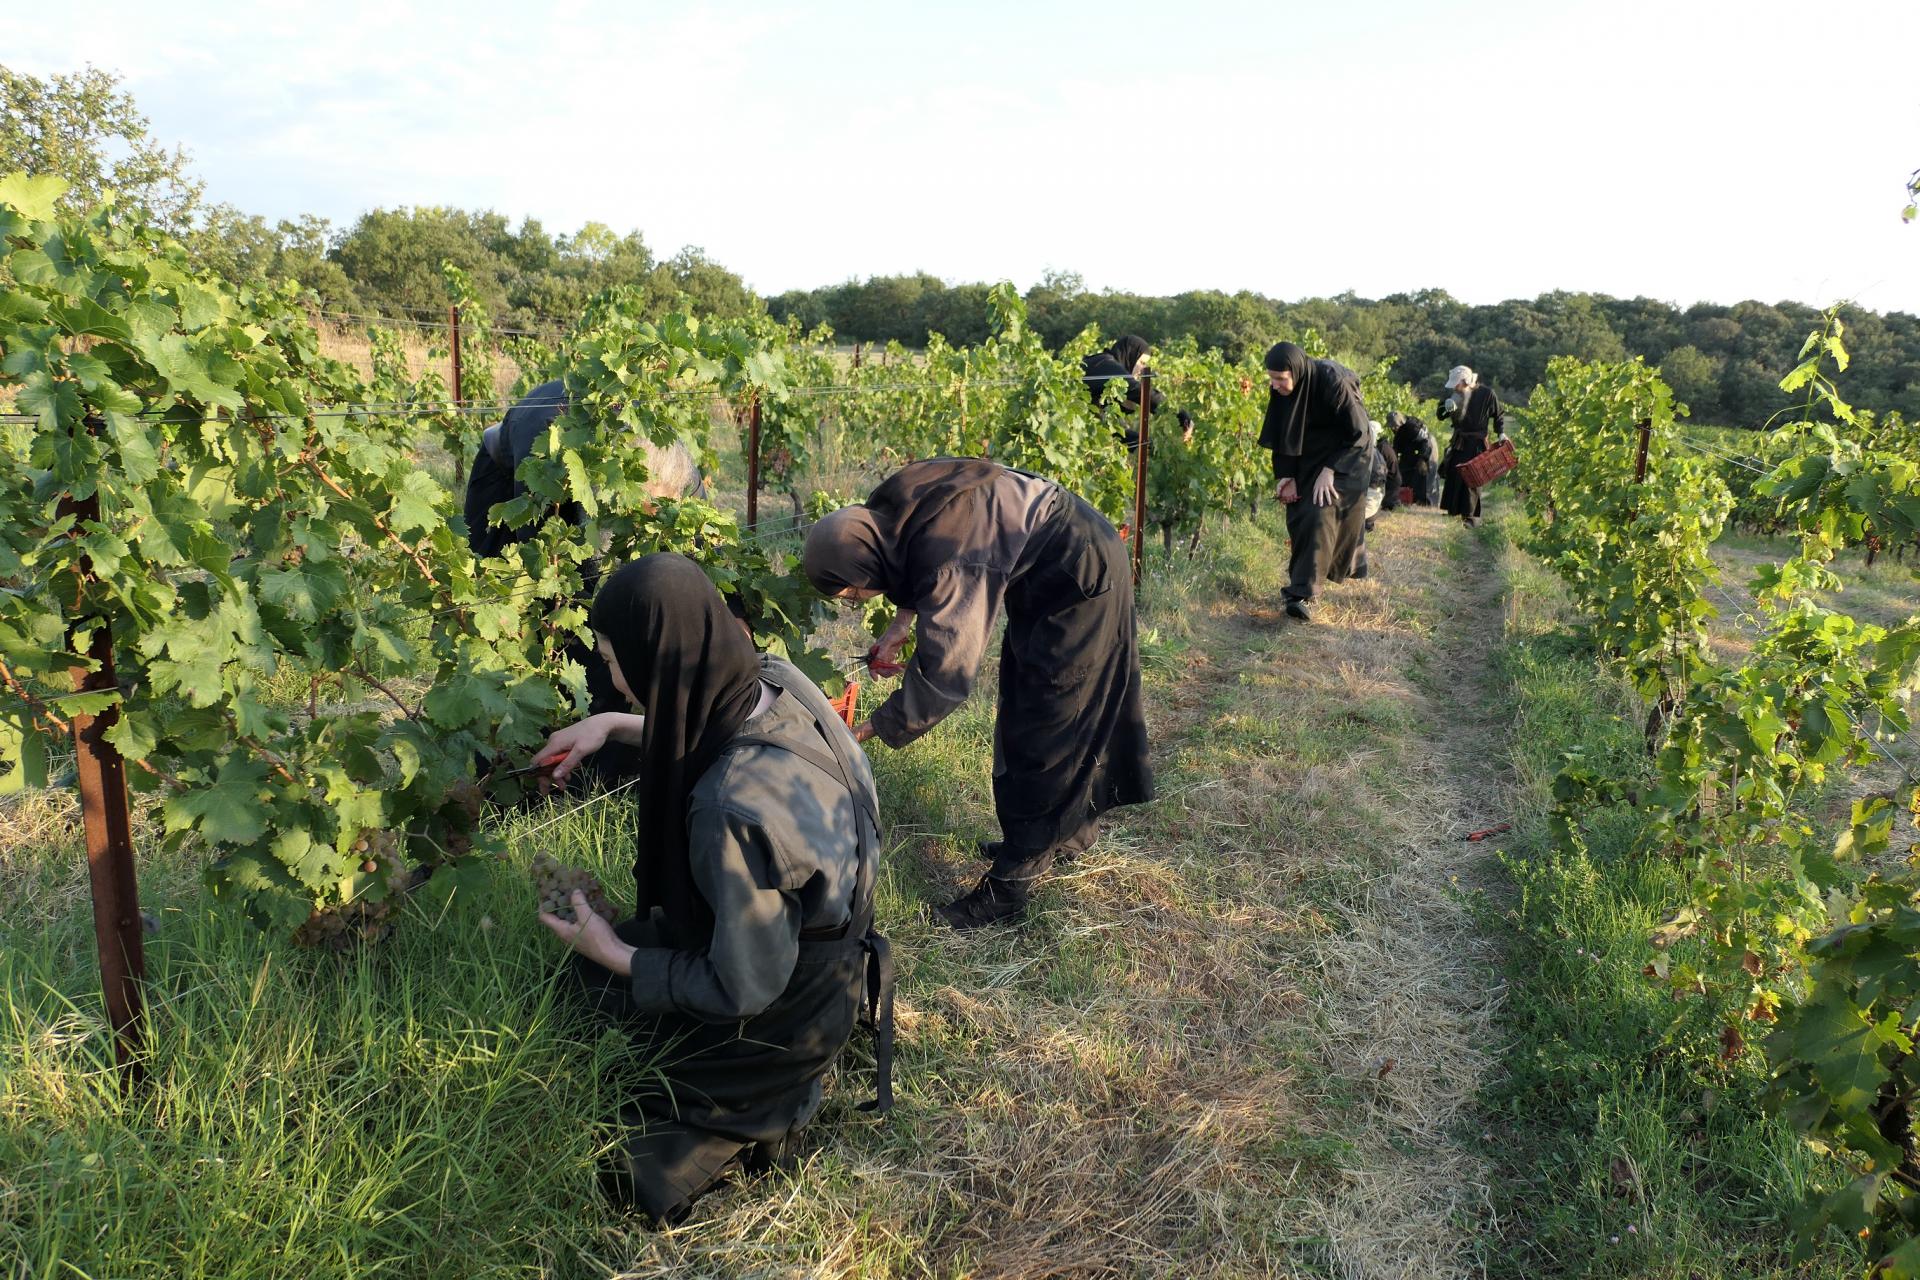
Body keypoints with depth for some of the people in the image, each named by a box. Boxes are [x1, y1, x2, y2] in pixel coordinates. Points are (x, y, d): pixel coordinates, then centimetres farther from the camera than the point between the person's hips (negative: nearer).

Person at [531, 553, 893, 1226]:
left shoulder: (731, 812, -40)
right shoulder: (777, 680, -17)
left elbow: (744, 988, -26)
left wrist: (614, 954, -15)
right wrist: (614, 724, 2)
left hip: (778, 1014, -8)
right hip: (820, 948, 8)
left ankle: (754, 1114, 9)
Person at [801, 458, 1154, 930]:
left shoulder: (949, 566, -35)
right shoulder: (885, 513, -11)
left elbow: (941, 677, -30)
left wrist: (865, 731, -21)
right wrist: (902, 624, -1)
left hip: (1080, 579, -9)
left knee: (1039, 731, -5)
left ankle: (1011, 883, 3)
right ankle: (1072, 830, 36)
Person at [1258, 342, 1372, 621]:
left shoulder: (1332, 383, -30)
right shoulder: (1280, 389, -13)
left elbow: (1358, 433, -22)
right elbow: (1281, 434, -2)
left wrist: (1329, 470, -25)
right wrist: (1285, 475, -10)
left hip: (1346, 454, -6)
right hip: (1308, 456, 7)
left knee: (1320, 514, -19)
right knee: (1298, 512, 8)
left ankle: (1305, 594, -23)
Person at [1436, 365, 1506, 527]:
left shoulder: (1486, 394, -10)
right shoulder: (1455, 395, -1)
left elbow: (1499, 415, 4)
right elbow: (1440, 415, 3)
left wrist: (1501, 433, -5)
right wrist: (1447, 408, -18)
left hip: (1476, 444, -4)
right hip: (1458, 441, 4)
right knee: (1452, 476, 5)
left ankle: (1469, 517, 0)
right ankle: (1452, 511, 17)